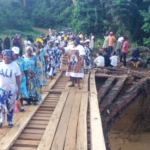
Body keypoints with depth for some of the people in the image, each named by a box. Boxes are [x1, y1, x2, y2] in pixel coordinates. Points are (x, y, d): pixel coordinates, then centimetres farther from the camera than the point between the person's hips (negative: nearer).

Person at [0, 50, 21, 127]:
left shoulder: (15, 65, -7)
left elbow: (18, 78, -3)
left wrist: (18, 89, -4)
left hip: (12, 89, -1)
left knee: (11, 106, 10)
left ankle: (10, 121, 25)